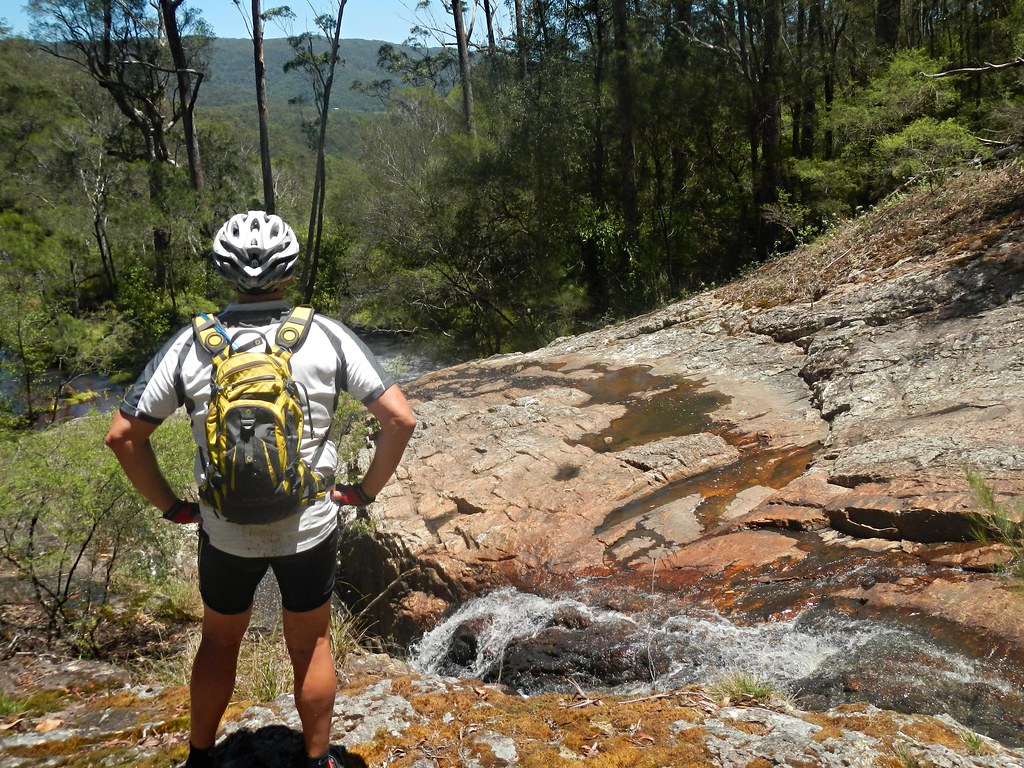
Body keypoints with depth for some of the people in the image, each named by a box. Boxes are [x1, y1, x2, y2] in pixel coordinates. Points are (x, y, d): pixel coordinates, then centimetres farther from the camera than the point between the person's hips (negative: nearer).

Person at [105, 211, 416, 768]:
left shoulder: (191, 345, -10)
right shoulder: (327, 337, -12)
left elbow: (123, 435, -7)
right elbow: (400, 418, -13)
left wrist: (169, 506, 4)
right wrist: (366, 489, 0)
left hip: (225, 532, 1)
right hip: (310, 528, -1)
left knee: (219, 640, 25)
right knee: (310, 644, 20)